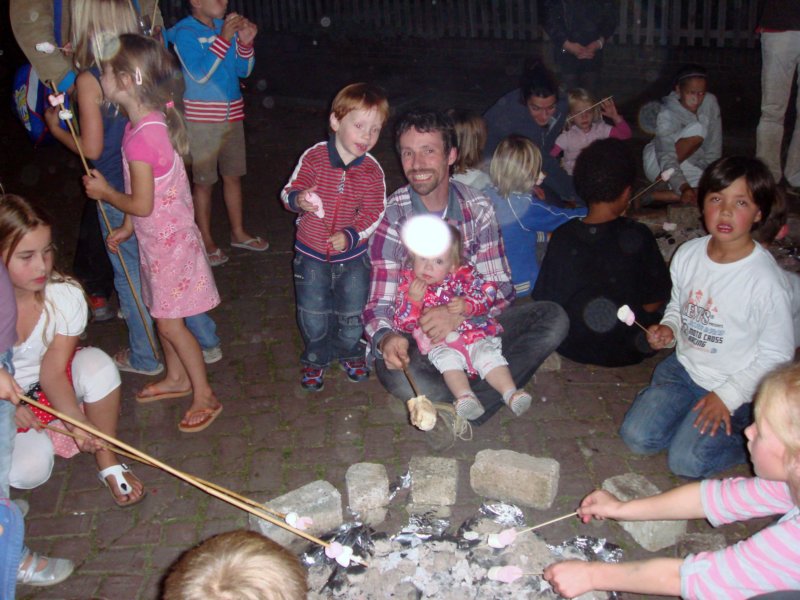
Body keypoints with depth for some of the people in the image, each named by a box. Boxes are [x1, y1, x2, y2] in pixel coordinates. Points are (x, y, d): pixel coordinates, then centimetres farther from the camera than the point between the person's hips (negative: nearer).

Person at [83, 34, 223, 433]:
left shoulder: (140, 137, -27)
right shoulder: (153, 120, 1)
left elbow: (142, 204, -23)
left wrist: (104, 193, -7)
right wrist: (127, 228, 14)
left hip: (166, 241, -9)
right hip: (159, 237, 9)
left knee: (169, 321, 2)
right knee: (162, 314, 21)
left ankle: (204, 396, 16)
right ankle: (176, 378, 40)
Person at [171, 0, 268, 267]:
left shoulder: (226, 26, 5)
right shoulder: (185, 32, -11)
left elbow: (243, 70, 8)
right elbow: (200, 73, -21)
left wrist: (245, 43, -11)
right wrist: (224, 39, -26)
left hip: (232, 114, 6)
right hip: (201, 117, -6)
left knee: (233, 175, 15)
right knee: (204, 182, 4)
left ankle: (238, 232, 30)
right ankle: (207, 242, 16)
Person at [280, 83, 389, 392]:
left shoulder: (372, 171, -11)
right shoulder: (314, 157, -13)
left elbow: (373, 213, -10)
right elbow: (289, 190, -8)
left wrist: (351, 236, -25)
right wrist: (298, 199, -32)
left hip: (353, 255, 1)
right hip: (311, 252, 0)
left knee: (352, 312, 14)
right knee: (313, 313, 10)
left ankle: (349, 352, 42)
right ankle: (315, 358, 35)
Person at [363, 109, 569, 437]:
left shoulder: (477, 209, -3)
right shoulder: (391, 219, -11)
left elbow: (501, 288, -6)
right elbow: (378, 306, -15)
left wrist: (461, 314, -28)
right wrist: (386, 338, -40)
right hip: (417, 339, -3)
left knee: (553, 318, -17)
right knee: (393, 371, -36)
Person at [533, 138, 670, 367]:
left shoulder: (561, 236, -15)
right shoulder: (637, 235, -19)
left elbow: (543, 299, -6)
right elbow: (654, 301, -9)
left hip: (570, 347, 3)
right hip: (627, 351, -2)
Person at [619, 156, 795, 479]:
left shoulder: (766, 280, -22)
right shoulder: (688, 254, -6)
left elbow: (777, 355, -14)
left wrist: (727, 396, -17)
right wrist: (668, 330, -9)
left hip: (736, 386, -5)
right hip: (684, 367, 5)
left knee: (685, 462, -11)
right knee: (636, 437, -5)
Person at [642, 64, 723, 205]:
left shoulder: (710, 102, -11)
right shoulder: (666, 114, -24)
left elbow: (714, 146, -9)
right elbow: (667, 158, -35)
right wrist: (684, 188, -48)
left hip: (688, 164, 6)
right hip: (658, 162, -6)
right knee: (697, 129, -29)